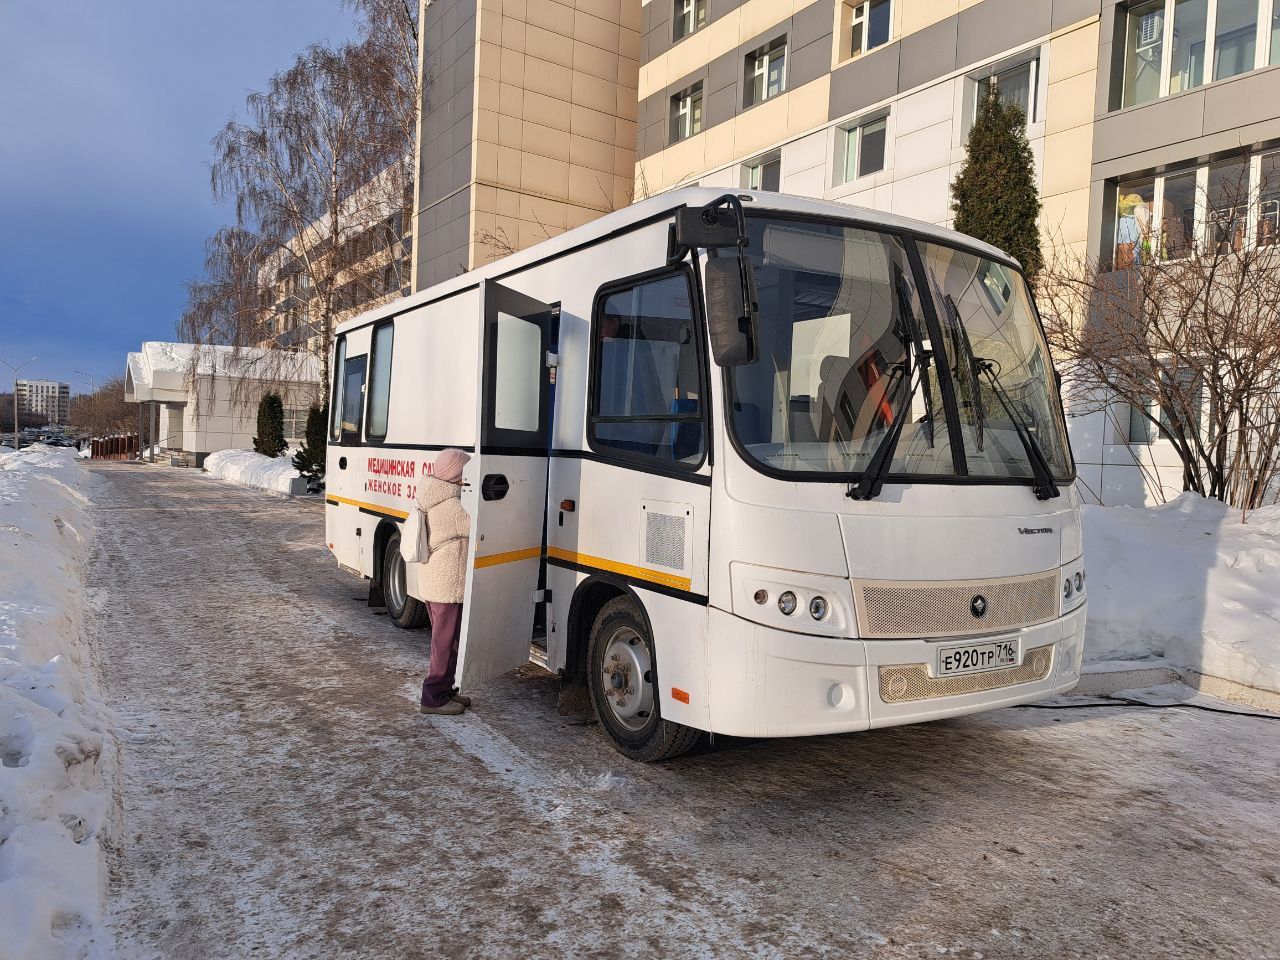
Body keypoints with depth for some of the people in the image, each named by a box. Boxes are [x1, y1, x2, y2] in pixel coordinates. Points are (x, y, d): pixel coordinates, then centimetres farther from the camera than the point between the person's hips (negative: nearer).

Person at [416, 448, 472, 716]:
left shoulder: (433, 503, 11)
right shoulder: (452, 507, -21)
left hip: (431, 585, 10)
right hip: (449, 588, -10)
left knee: (444, 641, 20)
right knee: (447, 644, 0)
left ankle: (444, 691, 30)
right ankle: (434, 698, 7)